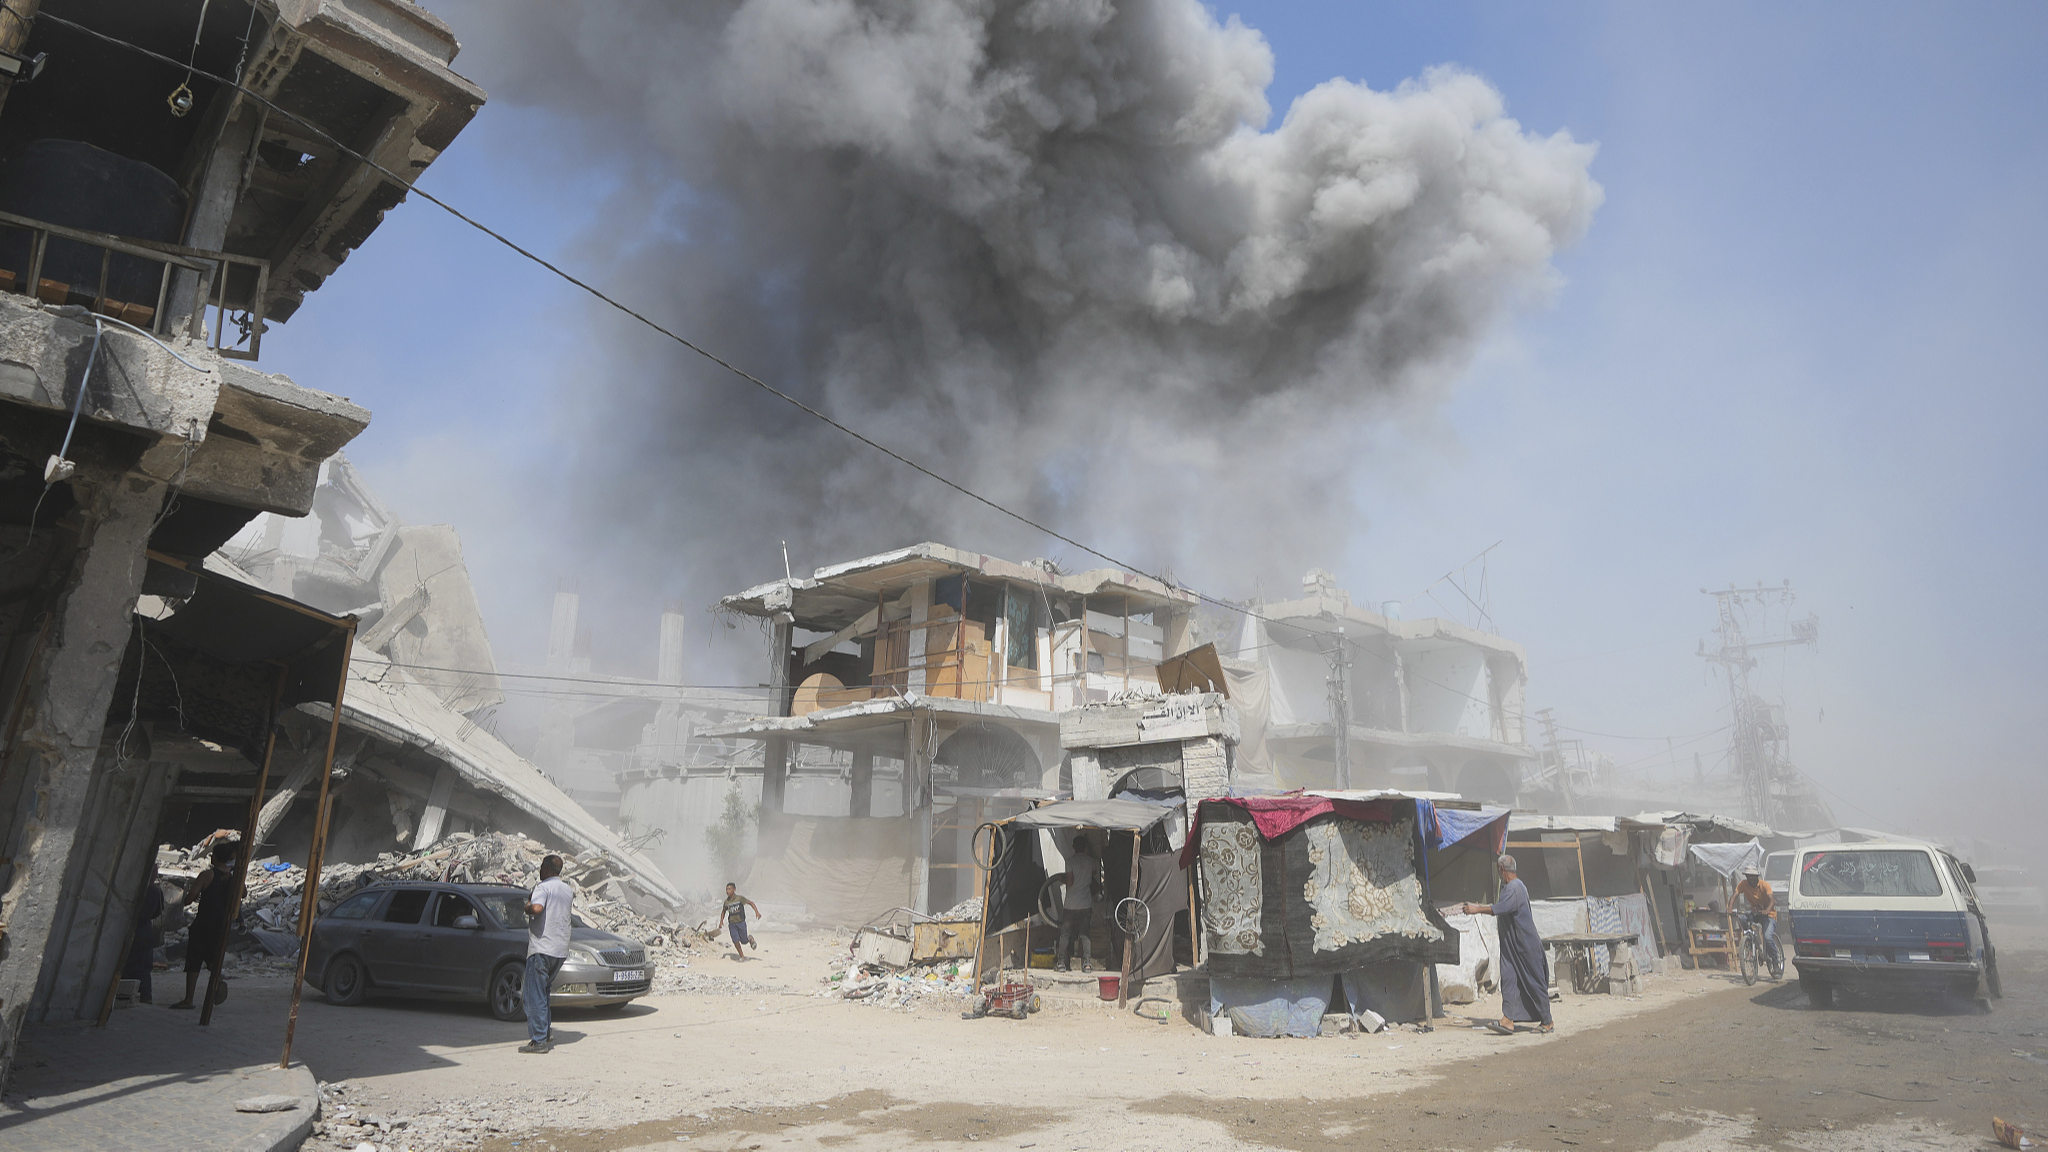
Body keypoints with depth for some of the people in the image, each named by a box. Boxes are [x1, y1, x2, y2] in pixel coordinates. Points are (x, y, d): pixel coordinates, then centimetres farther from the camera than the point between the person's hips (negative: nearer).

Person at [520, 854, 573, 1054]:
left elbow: (536, 908, -27)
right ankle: (547, 1032, 22)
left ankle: (539, 1041, -7)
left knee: (535, 996, -4)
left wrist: (527, 906, -6)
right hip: (561, 950, 8)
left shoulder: (543, 887, -8)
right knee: (543, 992, 22)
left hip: (541, 948, -8)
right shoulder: (567, 890, 17)